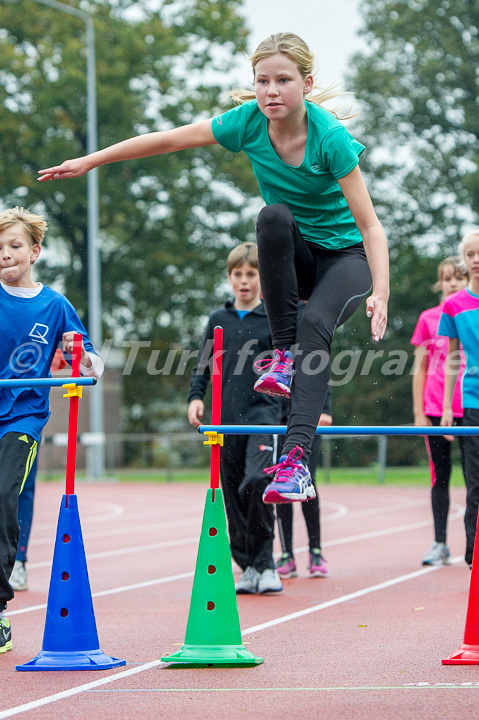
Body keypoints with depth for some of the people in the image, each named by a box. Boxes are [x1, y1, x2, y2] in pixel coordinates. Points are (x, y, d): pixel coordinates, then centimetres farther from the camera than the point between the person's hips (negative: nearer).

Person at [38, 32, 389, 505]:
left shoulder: (329, 137, -25)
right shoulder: (248, 120, -14)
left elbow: (369, 225, -24)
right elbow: (168, 140, -3)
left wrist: (381, 294, -37)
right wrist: (90, 161, 2)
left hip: (345, 255, -3)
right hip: (293, 256, 4)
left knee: (315, 324, -34)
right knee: (273, 216, -32)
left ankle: (297, 459, -43)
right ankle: (285, 354, -26)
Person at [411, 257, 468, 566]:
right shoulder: (429, 318, 6)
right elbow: (420, 368, 9)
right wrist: (418, 411, 4)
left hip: (470, 408, -1)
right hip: (436, 409, 1)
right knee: (440, 476, 4)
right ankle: (440, 544, 9)